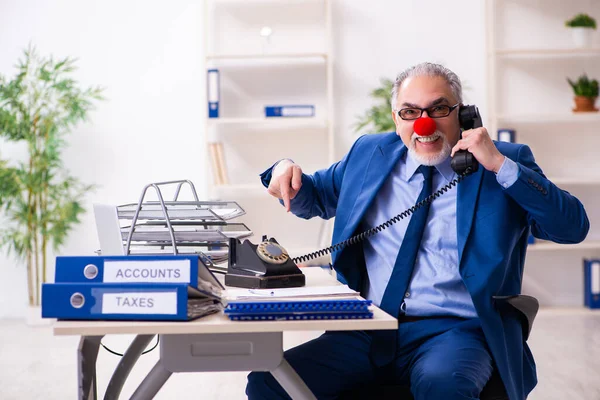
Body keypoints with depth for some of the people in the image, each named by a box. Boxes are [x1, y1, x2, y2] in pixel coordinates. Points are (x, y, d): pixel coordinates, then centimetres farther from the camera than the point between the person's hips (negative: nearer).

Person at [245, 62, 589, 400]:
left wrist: (500, 165, -15)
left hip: (454, 332, -3)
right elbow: (316, 197, 29)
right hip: (368, 332, 4)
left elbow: (573, 227, -7)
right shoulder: (370, 153, 14)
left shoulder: (506, 162, 4)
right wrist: (287, 171, 6)